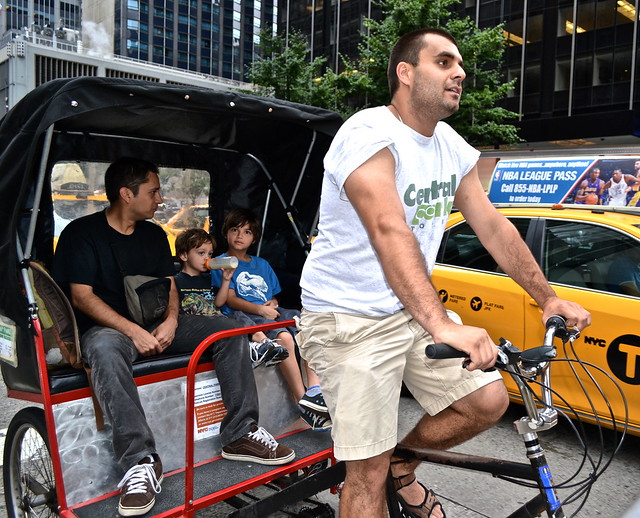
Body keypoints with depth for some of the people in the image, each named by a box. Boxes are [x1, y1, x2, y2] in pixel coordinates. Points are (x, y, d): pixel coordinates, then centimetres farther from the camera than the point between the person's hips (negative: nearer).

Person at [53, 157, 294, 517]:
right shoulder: (82, 233, -4)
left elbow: (169, 285, 12)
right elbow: (82, 296, -12)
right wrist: (134, 332, -23)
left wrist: (170, 321, -11)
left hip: (156, 325, 6)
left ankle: (240, 434, -14)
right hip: (107, 326, -5)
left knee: (226, 330, -13)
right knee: (105, 349, -41)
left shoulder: (155, 235, 15)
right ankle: (141, 461, -41)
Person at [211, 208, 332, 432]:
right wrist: (259, 309, -17)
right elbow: (230, 300, -3)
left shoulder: (262, 264, 29)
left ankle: (314, 390, -29)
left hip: (269, 311, 6)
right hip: (243, 315, -6)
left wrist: (272, 303, 1)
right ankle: (303, 402, -30)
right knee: (284, 337, -33)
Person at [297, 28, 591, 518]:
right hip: (350, 320, -7)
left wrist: (549, 298, 3)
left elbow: (494, 227, 7)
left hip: (414, 310, 8)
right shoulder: (370, 135, -20)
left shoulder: (454, 148, 5)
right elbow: (390, 232, -35)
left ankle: (401, 462, 27)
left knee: (488, 401, 6)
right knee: (369, 474, -2)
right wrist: (443, 326, -44)